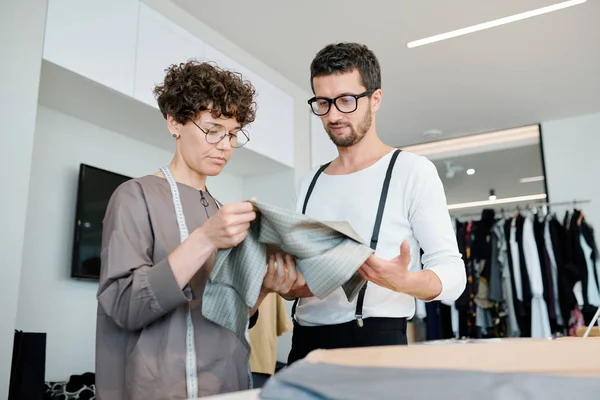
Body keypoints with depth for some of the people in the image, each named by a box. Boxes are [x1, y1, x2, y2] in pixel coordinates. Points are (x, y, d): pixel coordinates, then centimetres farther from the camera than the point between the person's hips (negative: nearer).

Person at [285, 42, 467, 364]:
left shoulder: (413, 170, -4)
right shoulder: (309, 183, 12)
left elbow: (452, 272, -8)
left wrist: (403, 281, -27)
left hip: (375, 340, -4)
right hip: (305, 341, 5)